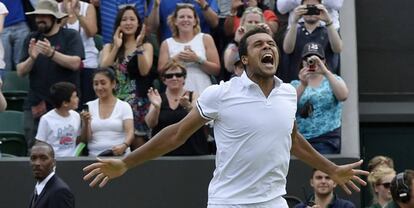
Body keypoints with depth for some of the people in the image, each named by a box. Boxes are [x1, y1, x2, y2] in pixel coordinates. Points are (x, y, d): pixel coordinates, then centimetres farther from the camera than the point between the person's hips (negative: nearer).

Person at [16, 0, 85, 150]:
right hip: (35, 104, 3)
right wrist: (31, 58, -15)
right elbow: (20, 72, 7)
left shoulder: (71, 36, 1)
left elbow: (75, 63, -12)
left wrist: (52, 53, -27)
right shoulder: (31, 39, 11)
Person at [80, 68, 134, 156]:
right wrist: (86, 123, -11)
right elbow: (85, 139, 9)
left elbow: (130, 132, -7)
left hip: (120, 155, -1)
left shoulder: (124, 106, 7)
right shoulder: (89, 106, 13)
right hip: (94, 155, 1)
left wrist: (123, 146, -28)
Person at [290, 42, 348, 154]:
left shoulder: (333, 80, 11)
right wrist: (303, 85, -17)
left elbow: (343, 96, -12)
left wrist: (325, 72, -19)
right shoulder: (295, 84, 14)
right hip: (300, 140, 2)